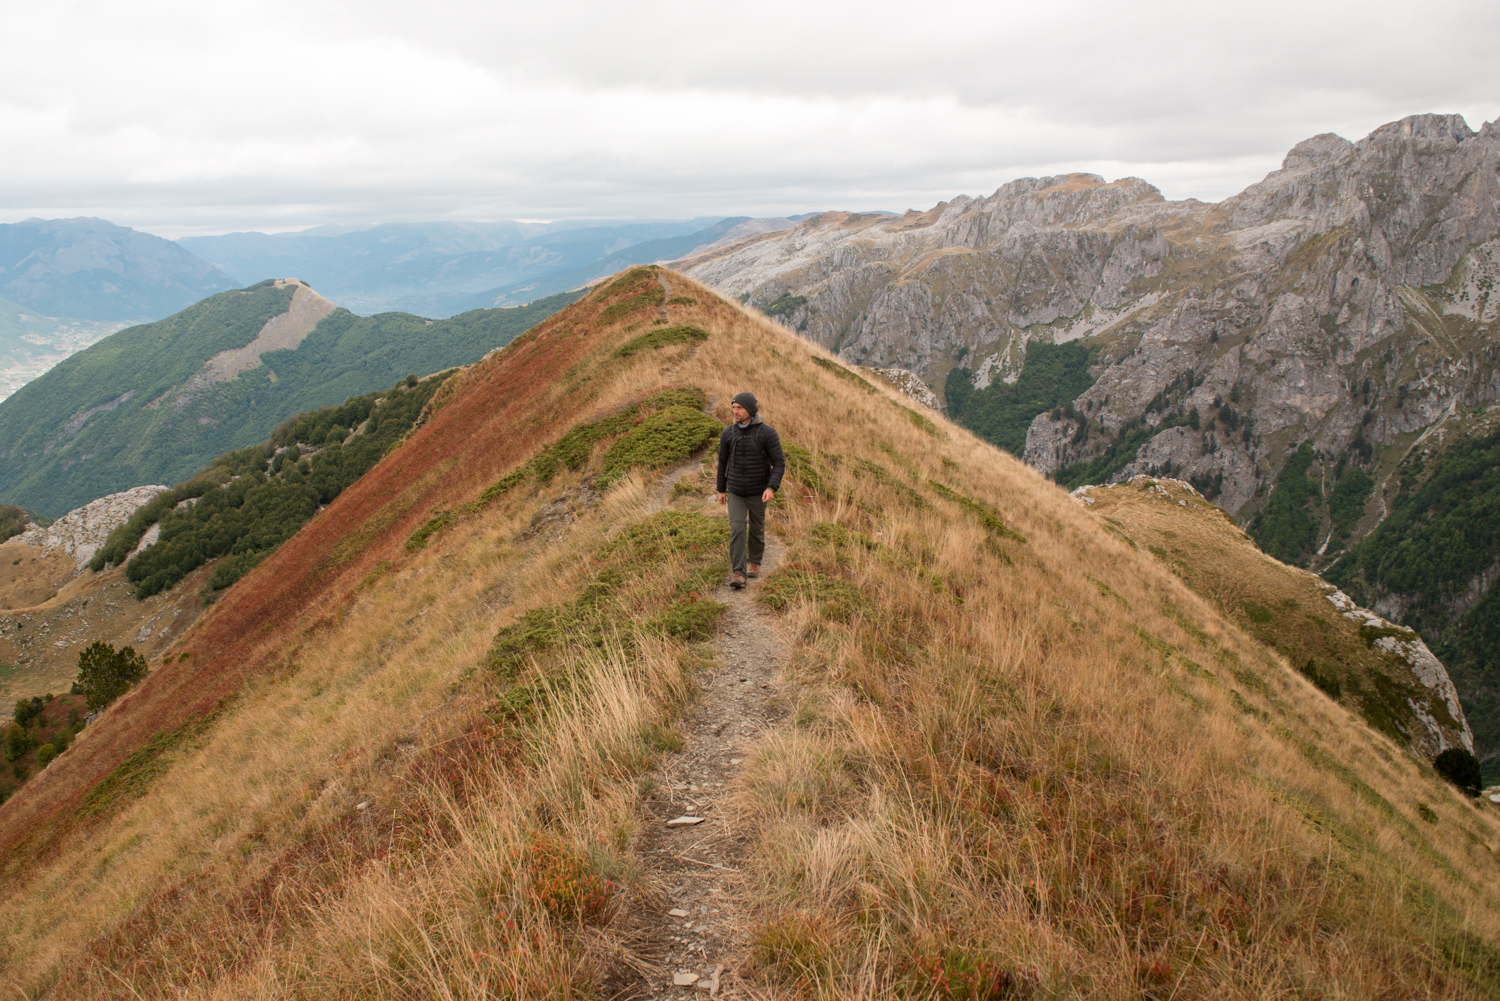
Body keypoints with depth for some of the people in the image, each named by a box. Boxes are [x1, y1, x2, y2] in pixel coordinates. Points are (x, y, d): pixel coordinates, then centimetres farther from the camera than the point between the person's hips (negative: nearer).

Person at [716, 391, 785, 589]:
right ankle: (738, 573, -10)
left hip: (758, 492, -1)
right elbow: (723, 462, 7)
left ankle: (754, 562, 38)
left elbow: (779, 463, -15)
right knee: (737, 529, -11)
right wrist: (721, 490, 12)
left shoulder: (768, 433, -15)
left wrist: (772, 488, -28)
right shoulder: (728, 433, -5)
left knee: (756, 529, 14)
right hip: (735, 492, 1)